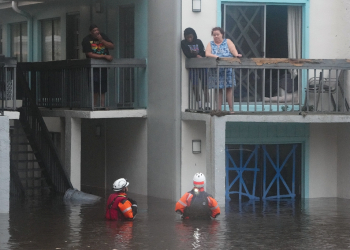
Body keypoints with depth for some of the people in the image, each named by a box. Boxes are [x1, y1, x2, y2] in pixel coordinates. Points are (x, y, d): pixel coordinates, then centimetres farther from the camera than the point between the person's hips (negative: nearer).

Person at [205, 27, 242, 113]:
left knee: (228, 88, -5)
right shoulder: (210, 44, 14)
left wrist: (236, 55, -28)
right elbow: (207, 54, -2)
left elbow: (233, 49, -6)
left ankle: (231, 109, -3)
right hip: (215, 72, 1)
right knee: (218, 90, 0)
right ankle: (218, 109, 3)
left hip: (227, 70, -1)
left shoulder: (227, 42, 11)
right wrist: (214, 56, -22)